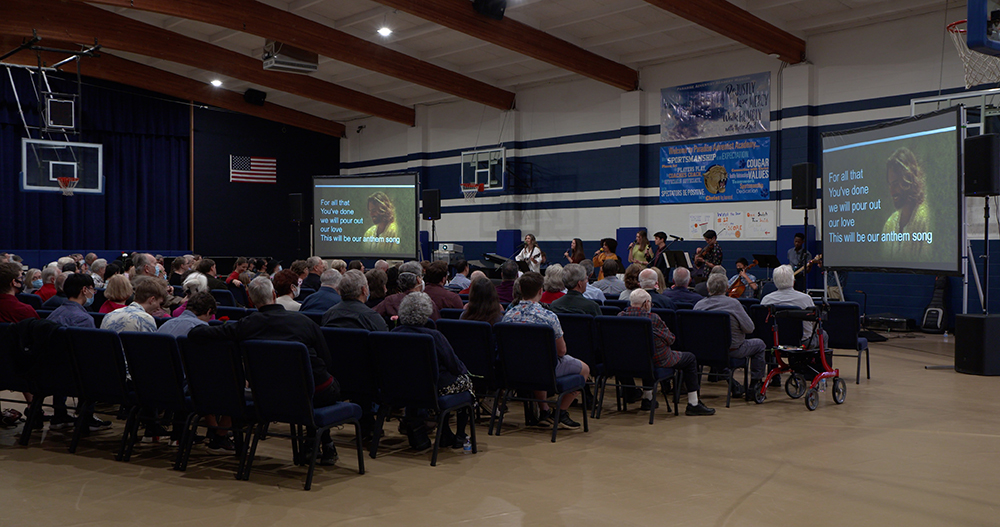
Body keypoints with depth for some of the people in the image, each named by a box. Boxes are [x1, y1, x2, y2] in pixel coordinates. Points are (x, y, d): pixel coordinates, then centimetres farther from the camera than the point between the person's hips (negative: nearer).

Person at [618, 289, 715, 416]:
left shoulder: (620, 316, -6)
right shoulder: (652, 318, -21)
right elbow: (670, 339, -11)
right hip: (657, 361, -6)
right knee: (690, 359, 16)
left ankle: (647, 399, 41)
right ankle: (693, 404, 17)